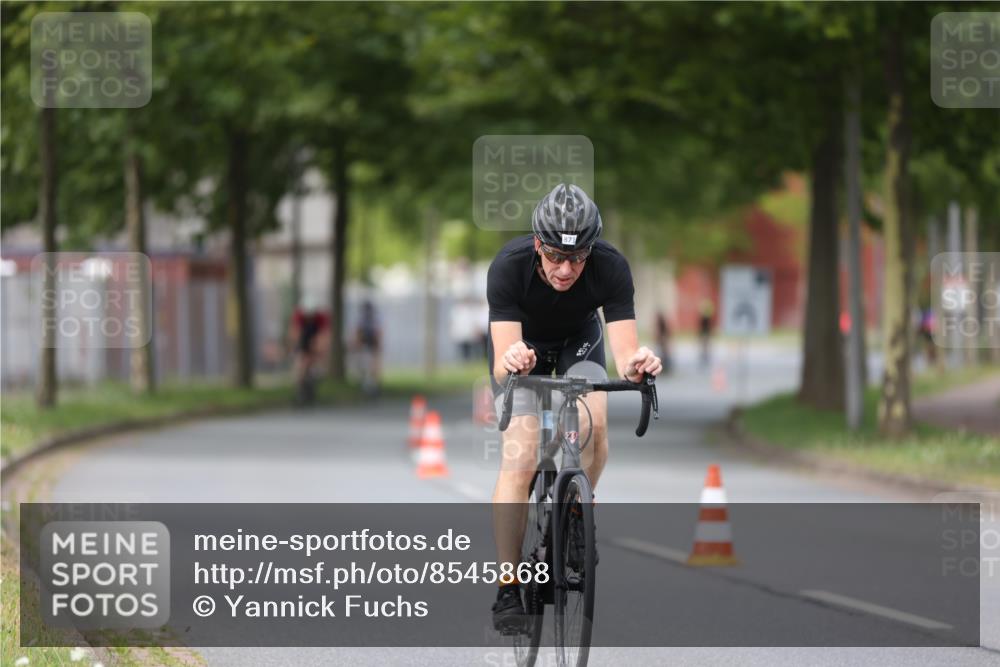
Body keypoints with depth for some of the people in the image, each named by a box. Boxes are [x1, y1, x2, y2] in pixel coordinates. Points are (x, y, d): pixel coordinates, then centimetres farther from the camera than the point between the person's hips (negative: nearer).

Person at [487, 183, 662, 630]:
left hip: (578, 340, 1)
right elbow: (503, 364, -42)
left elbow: (624, 353, -35)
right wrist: (510, 362, -64)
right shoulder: (509, 267, -37)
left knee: (593, 422, -28)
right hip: (521, 344, -1)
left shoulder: (610, 268, -33)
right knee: (519, 458, -18)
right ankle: (508, 589, -11)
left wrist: (635, 364, -58)